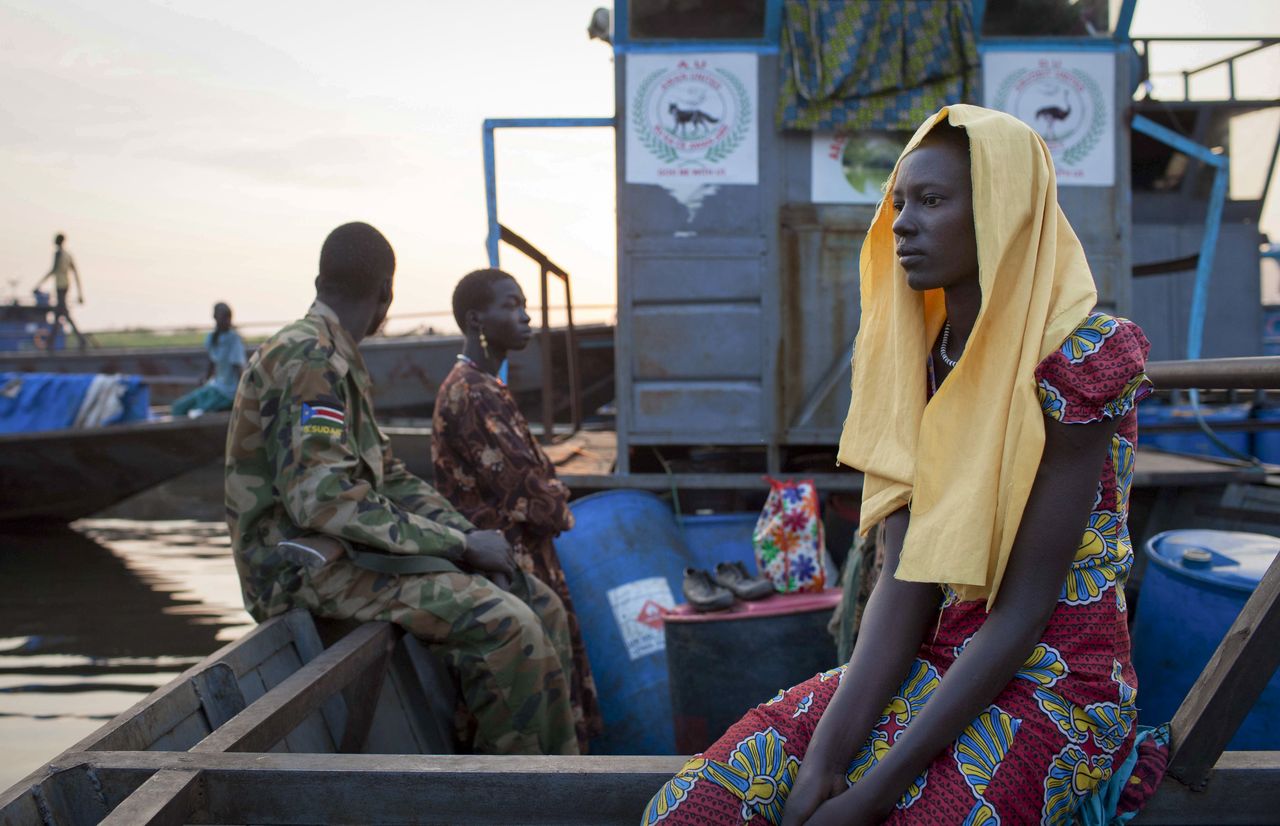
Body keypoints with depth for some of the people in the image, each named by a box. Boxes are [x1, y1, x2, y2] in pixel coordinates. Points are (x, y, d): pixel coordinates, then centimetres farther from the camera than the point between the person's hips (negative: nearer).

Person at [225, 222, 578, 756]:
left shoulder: (340, 361, 18)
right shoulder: (308, 359, -15)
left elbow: (389, 477, 17)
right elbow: (321, 498, -25)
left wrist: (467, 535, 0)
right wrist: (458, 544, -21)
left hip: (344, 551, 10)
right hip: (304, 567, -10)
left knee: (541, 606, 1)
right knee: (505, 623, -25)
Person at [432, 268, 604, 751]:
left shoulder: (482, 386, 14)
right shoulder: (471, 393, -18)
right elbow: (519, 484, -20)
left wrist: (552, 500, 1)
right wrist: (558, 510, -2)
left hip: (522, 556, 10)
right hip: (506, 561, -10)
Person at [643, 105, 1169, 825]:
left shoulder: (1077, 359, -14)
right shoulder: (917, 359, 5)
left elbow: (1023, 608, -17)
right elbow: (904, 583, -3)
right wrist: (826, 756, -17)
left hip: (1046, 685, -5)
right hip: (925, 665, 5)